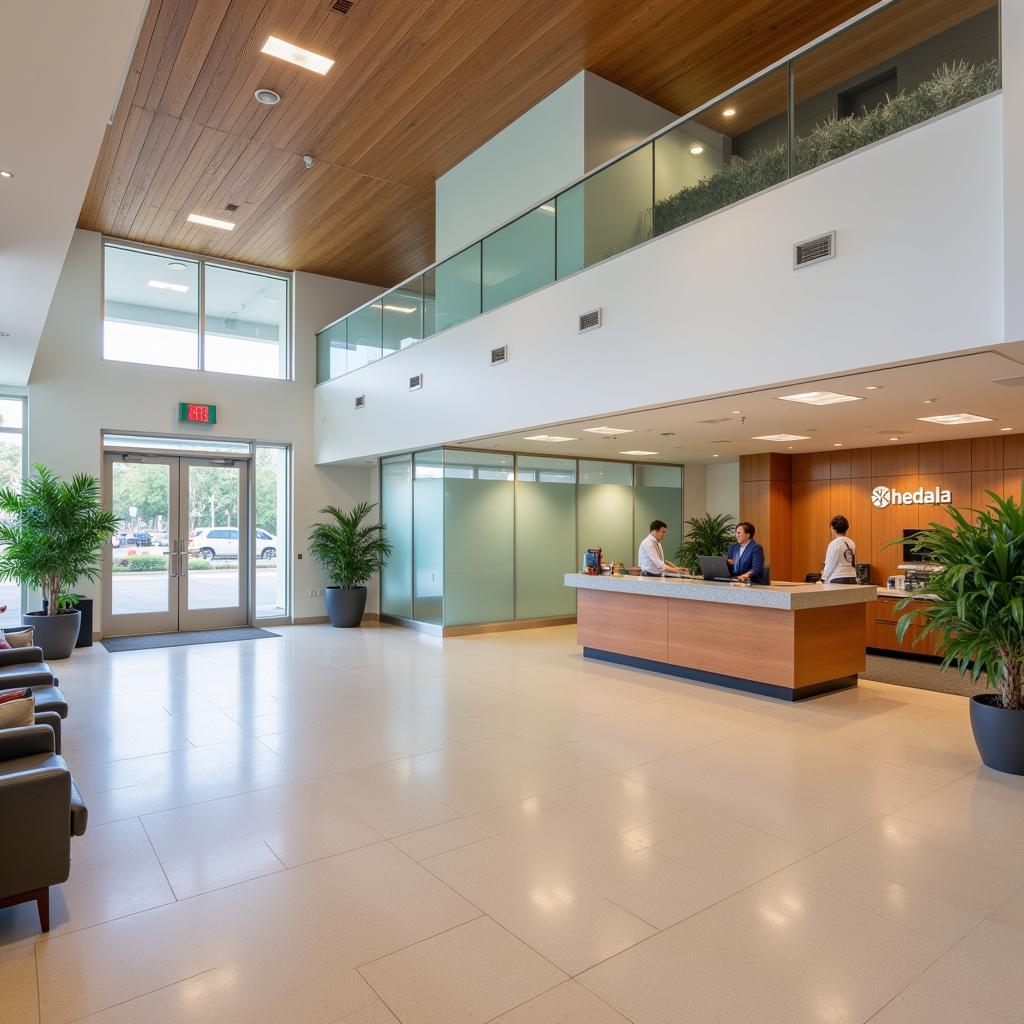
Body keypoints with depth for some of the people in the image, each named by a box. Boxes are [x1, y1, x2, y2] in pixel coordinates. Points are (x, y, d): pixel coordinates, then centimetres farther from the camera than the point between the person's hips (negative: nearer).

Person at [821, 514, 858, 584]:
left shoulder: (834, 544, -9)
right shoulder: (852, 543, 8)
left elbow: (830, 564, -5)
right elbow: (853, 564, 13)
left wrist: (824, 578, 8)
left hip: (838, 580, -6)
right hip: (852, 579, 6)